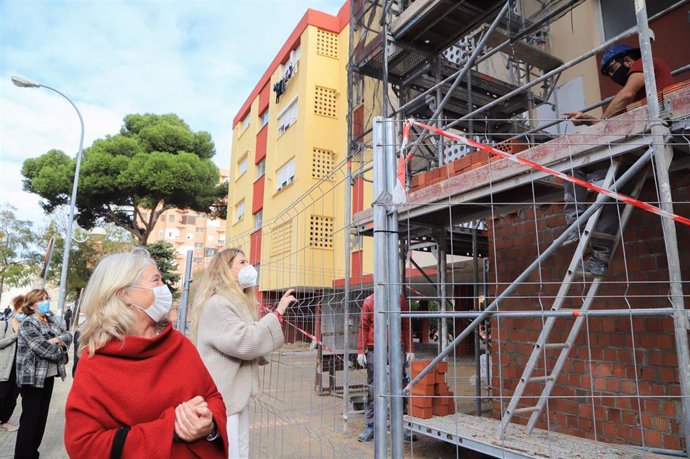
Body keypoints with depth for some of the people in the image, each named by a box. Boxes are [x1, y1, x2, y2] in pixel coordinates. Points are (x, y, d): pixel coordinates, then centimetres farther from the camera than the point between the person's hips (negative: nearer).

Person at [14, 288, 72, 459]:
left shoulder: (51, 321, 10)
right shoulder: (27, 324, -12)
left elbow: (68, 336, 5)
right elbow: (42, 348, -21)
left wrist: (57, 339, -15)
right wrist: (61, 350, -7)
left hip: (49, 376, 7)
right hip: (33, 378, -7)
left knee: (41, 417, 14)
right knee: (30, 419, -2)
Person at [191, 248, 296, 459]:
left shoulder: (237, 302, 17)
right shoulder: (217, 304, -16)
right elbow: (243, 342, -26)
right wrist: (277, 313, -21)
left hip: (237, 395, 10)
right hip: (222, 398, -10)